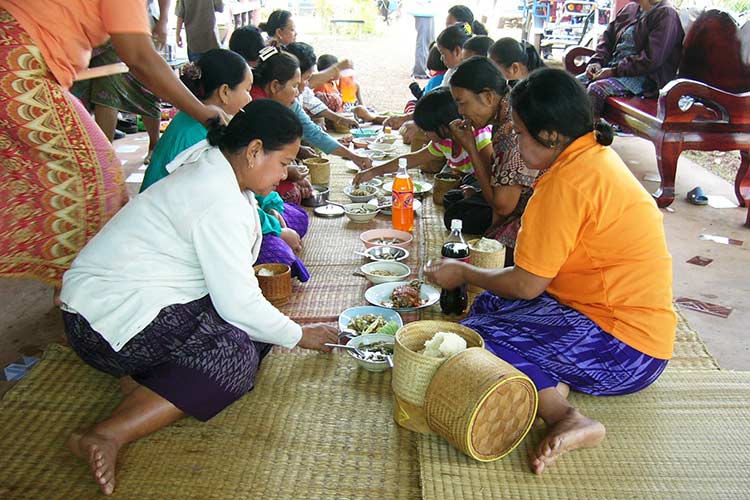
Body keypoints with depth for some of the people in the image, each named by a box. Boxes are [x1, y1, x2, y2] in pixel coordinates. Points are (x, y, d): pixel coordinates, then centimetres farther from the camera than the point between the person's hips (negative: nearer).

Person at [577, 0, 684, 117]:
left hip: (646, 78, -8)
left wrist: (614, 71, -19)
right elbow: (607, 37, 21)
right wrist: (596, 61, 1)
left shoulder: (666, 14, -10)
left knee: (596, 89, -32)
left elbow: (651, 60, -19)